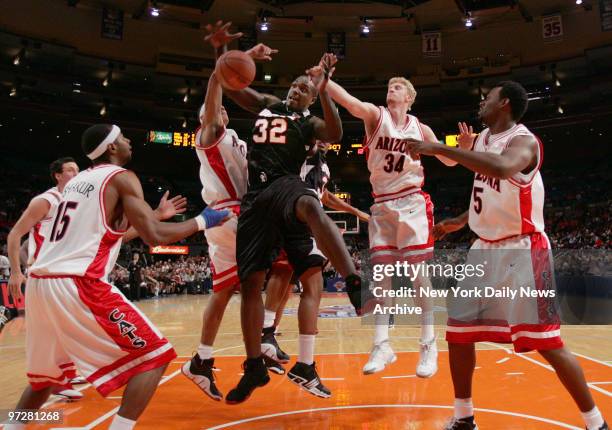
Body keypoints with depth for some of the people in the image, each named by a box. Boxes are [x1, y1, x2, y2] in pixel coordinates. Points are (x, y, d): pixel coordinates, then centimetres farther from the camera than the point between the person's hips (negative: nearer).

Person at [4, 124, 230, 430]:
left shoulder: (76, 180, 22)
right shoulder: (121, 177, -1)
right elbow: (154, 236, -12)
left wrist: (156, 214, 37)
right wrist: (202, 221, 2)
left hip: (39, 284, 9)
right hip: (77, 285, -9)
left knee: (47, 372, 30)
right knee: (154, 356, 0)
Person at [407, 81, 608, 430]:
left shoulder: (524, 141, -17)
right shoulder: (482, 138, 11)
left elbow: (502, 169, -43)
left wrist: (439, 148, -40)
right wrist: (462, 221, 18)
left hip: (522, 250, -8)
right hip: (486, 248, 8)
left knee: (546, 342, -6)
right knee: (459, 331, 7)